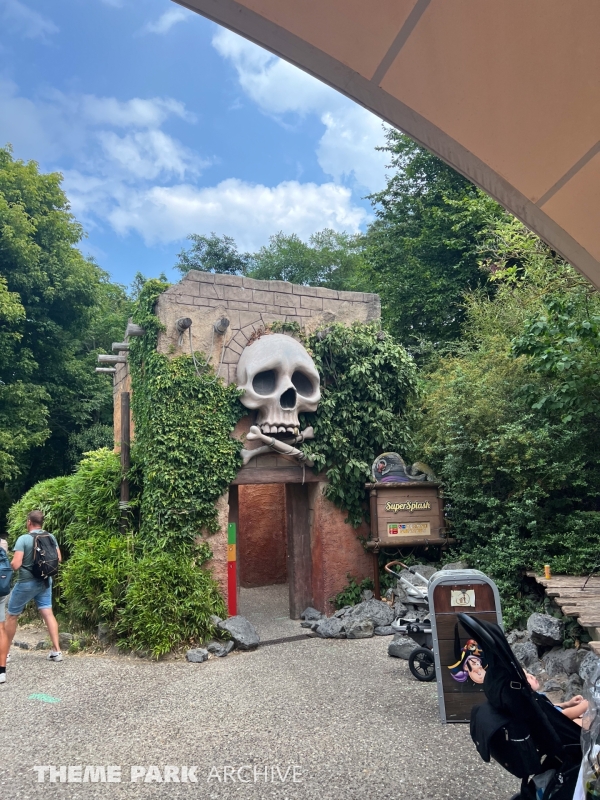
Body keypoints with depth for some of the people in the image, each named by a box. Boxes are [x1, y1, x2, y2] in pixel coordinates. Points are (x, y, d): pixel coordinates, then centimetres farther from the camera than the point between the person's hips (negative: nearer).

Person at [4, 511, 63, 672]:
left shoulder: (23, 539, -17)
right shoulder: (51, 538, -1)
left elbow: (15, 565, -20)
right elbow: (58, 559, 5)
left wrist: (10, 562, 1)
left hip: (26, 583, -5)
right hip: (45, 581, 5)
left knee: (11, 616, 13)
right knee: (47, 613, 5)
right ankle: (56, 651, -1)